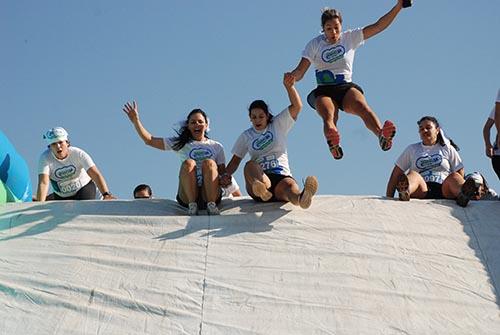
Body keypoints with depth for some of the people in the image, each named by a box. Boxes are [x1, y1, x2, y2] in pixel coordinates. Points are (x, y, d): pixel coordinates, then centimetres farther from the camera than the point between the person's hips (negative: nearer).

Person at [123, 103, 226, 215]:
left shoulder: (216, 146, 20)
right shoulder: (181, 144, 18)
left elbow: (223, 173, 13)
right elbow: (149, 140, 12)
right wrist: (136, 121, 1)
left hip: (210, 194, 0)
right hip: (187, 196, 0)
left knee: (209, 163, -26)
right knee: (189, 163, -26)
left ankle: (211, 205, -27)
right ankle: (192, 205, -25)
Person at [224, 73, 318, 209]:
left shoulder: (278, 125, 18)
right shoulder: (246, 136, 21)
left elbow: (297, 106, 7)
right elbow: (235, 160, 20)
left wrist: (289, 86, -9)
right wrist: (226, 176, -1)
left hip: (281, 177, 0)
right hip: (259, 178, 0)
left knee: (290, 185, -37)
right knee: (250, 165, -35)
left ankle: (301, 198, -76)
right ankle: (260, 189, -70)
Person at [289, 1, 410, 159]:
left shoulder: (350, 37, 11)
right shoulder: (314, 44, 8)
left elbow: (378, 26, 6)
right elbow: (300, 71, 0)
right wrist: (290, 77, -24)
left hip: (347, 87, 0)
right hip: (323, 91, 0)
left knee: (362, 106, -35)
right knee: (329, 117, -34)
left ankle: (382, 136, -59)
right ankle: (334, 145, -64)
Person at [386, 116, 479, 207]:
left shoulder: (448, 149, 23)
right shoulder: (412, 149, 24)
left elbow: (459, 172, 16)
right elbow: (396, 174, 19)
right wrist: (389, 197, 8)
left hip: (443, 190, 0)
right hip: (421, 191, 0)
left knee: (454, 177, -31)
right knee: (413, 175, -31)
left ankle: (463, 194, -68)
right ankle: (405, 192, -69)